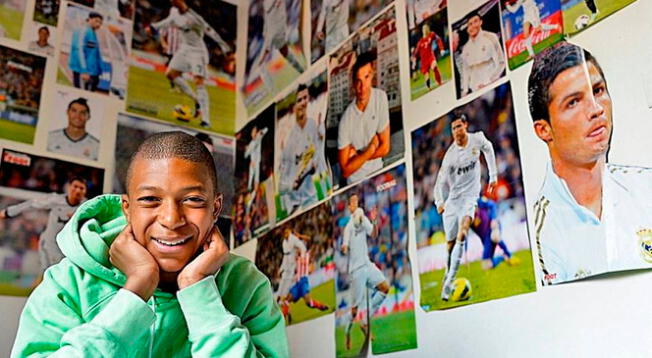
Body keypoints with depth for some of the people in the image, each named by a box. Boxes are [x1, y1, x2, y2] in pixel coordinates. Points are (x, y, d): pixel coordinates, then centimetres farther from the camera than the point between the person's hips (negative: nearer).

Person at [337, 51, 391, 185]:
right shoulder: (346, 120, -19)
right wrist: (370, 150, -14)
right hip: (356, 181, -2)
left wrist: (357, 156, -9)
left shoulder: (381, 97, -11)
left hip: (377, 172, 2)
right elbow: (345, 170, -13)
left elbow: (385, 147, -4)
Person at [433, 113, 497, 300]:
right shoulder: (450, 155, -12)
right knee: (450, 242, 3)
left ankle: (449, 280, -27)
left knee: (462, 233, -24)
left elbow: (489, 149, 19)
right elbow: (440, 182, -6)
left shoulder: (478, 139, -6)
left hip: (470, 195, 0)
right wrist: (439, 202, -23)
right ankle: (448, 275, 24)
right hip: (453, 197, 0)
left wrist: (493, 175, 19)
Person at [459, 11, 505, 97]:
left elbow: (501, 62, -1)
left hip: (491, 88, -3)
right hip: (474, 91, 3)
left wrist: (488, 82, -8)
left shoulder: (491, 38, 2)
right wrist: (464, 91, 6)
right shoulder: (466, 48, 14)